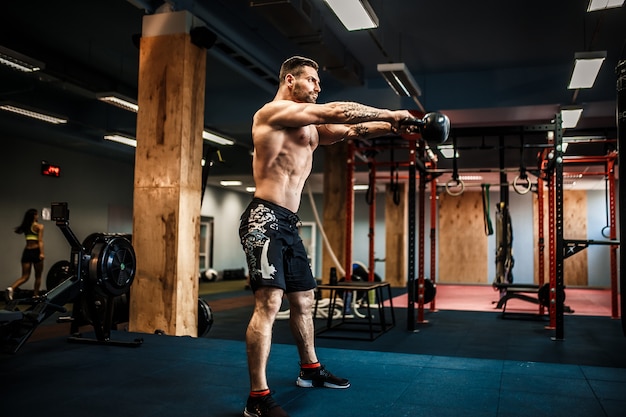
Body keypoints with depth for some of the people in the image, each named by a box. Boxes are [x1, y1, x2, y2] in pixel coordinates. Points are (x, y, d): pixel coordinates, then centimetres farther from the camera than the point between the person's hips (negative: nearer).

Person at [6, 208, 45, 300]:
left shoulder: (25, 226, 10)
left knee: (25, 276, 6)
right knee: (38, 276, 12)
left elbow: (17, 230, 29)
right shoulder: (39, 226, -4)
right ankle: (35, 295, 16)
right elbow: (40, 241, -14)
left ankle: (11, 288, -19)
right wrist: (41, 253, -22)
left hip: (26, 252, 5)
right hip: (35, 251, -5)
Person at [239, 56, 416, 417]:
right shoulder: (274, 111, -7)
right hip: (266, 219, -10)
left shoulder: (311, 129, 22)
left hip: (289, 224, 10)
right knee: (269, 303, -16)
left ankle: (311, 369, 35)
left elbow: (350, 130, 13)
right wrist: (391, 114, -9)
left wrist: (392, 126, -2)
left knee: (303, 299, 18)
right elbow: (336, 112, -14)